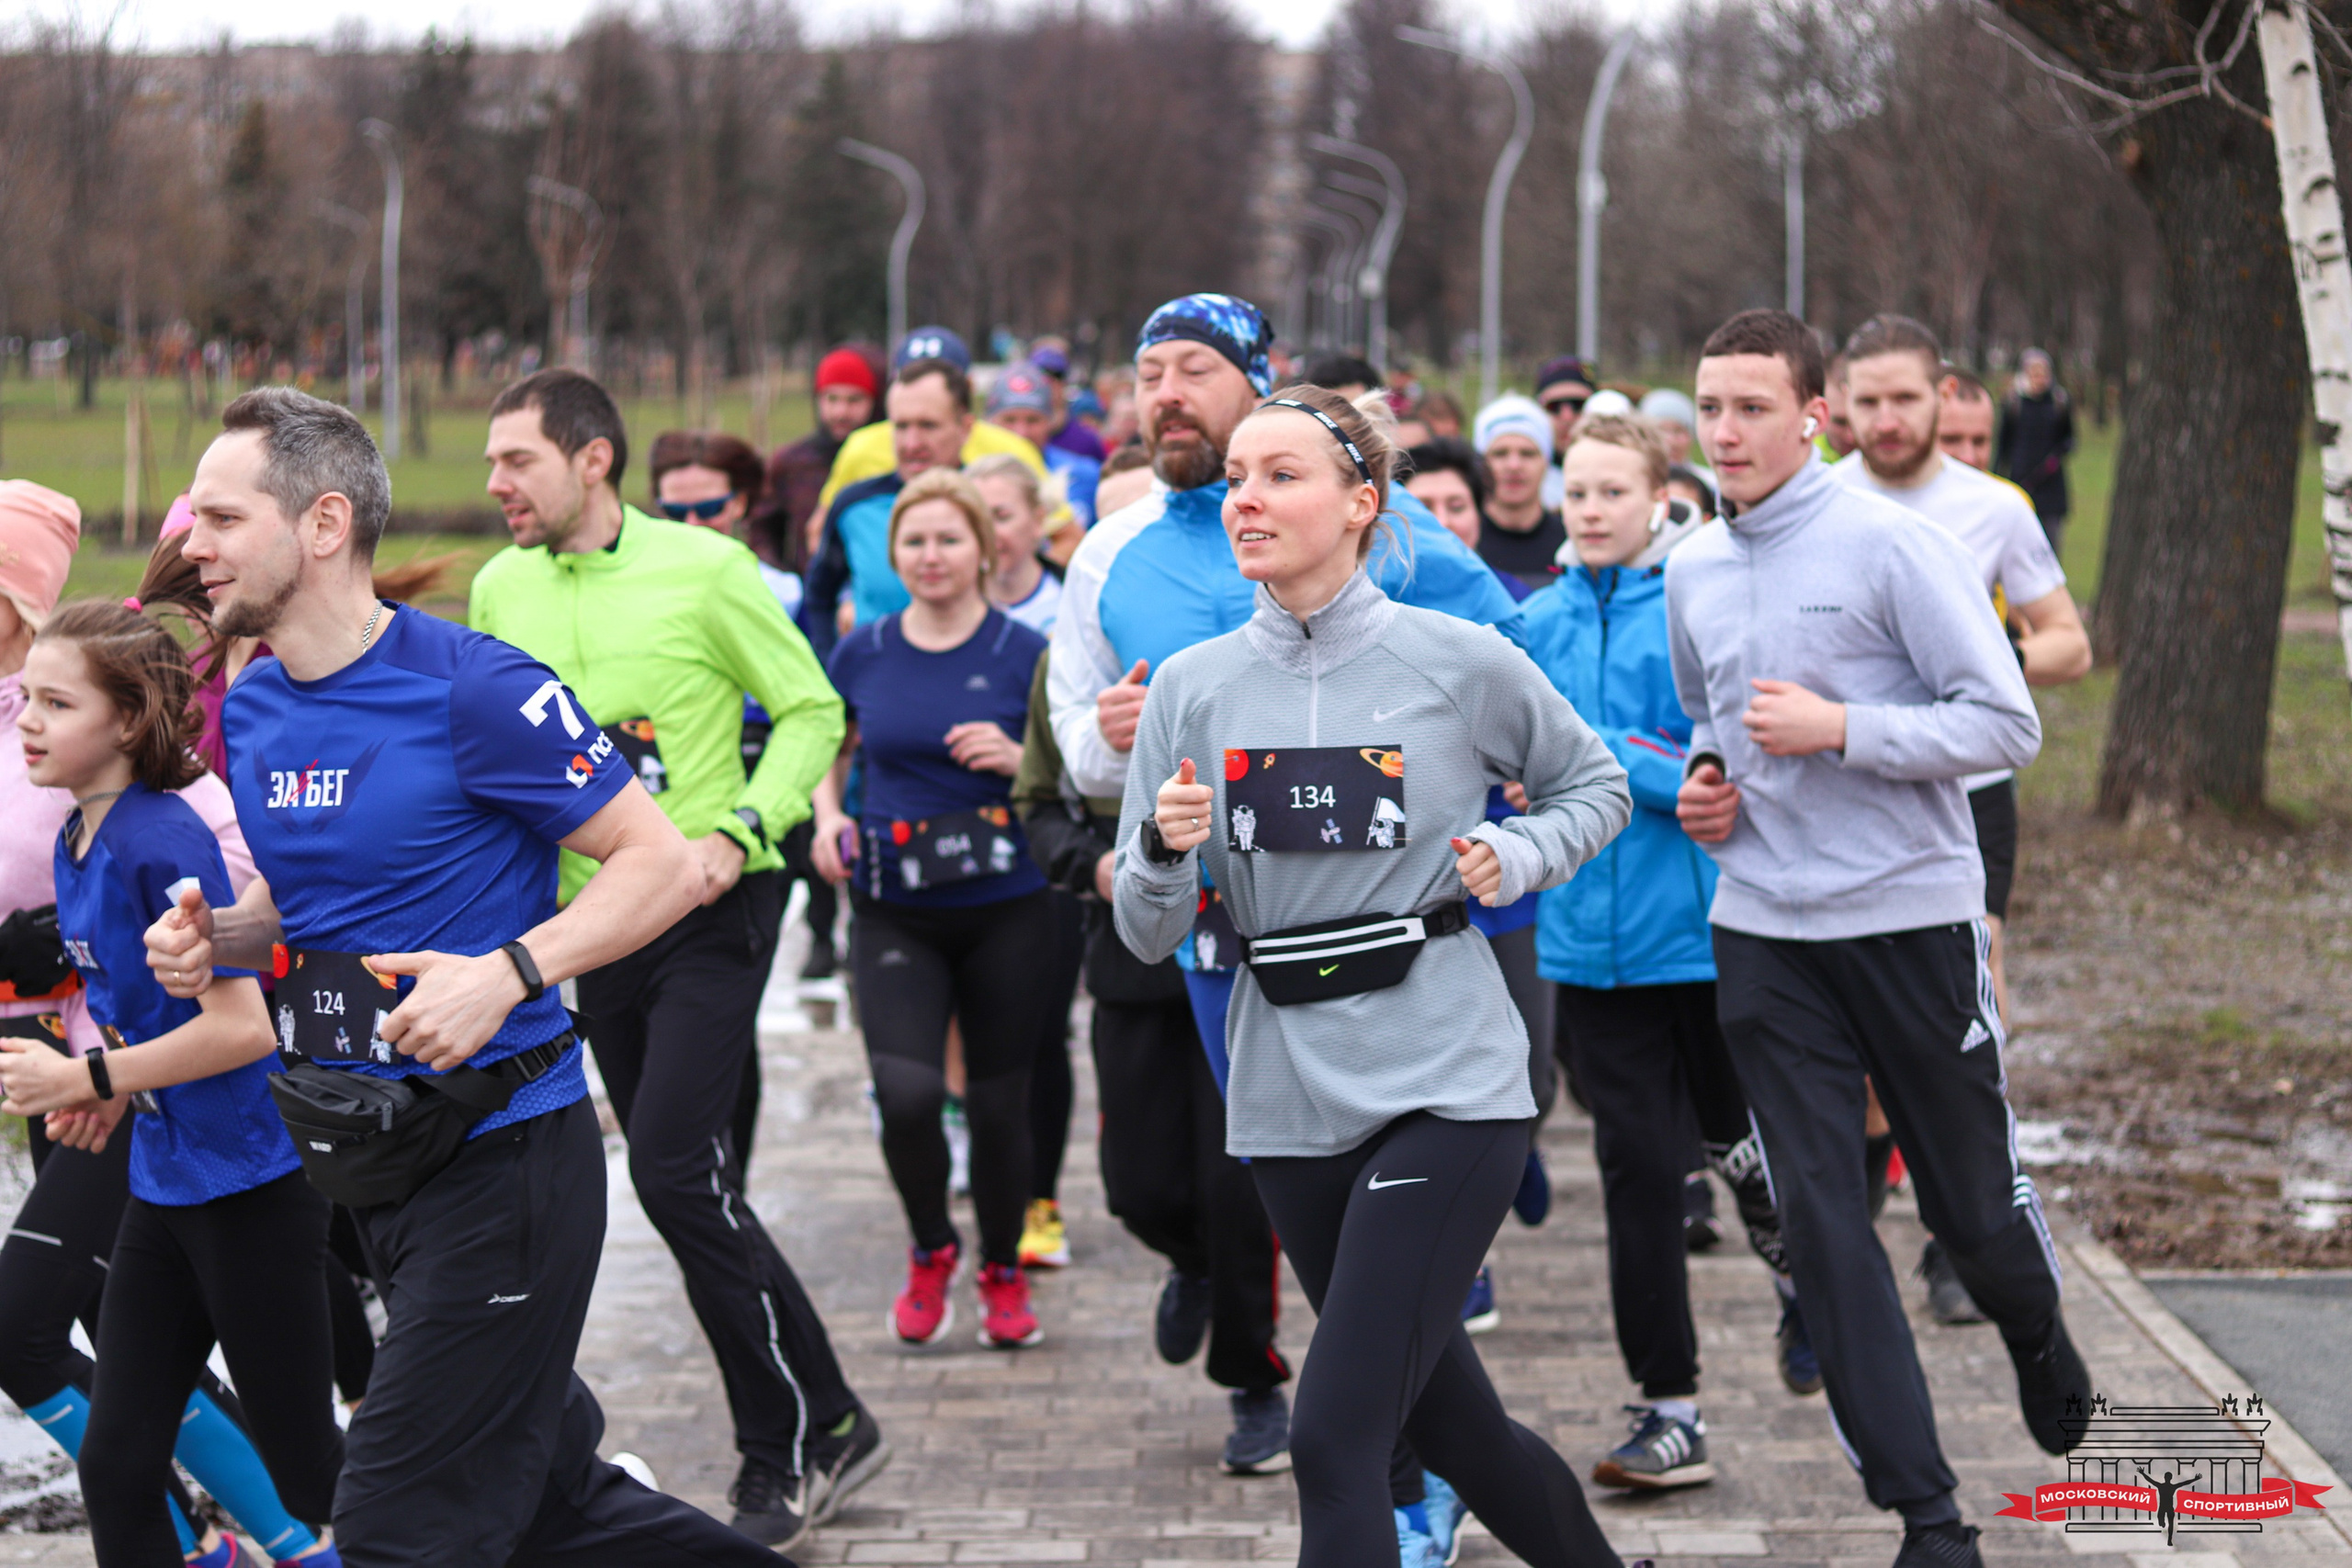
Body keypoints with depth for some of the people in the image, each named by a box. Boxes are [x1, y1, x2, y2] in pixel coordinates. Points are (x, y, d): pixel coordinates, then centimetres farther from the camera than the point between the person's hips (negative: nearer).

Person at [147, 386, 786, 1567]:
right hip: (372, 1160, 8)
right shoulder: (250, 710, 7)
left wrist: (505, 972, -26)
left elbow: (661, 864, -14)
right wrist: (214, 937, 0)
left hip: (504, 1149, -8)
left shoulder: (471, 690, -16)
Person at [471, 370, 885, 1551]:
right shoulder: (499, 589, 5)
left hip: (708, 913, -6)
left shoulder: (703, 570, -10)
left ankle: (801, 1438, -2)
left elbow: (813, 712, -5)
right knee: (687, 1183, 9)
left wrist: (739, 833, -17)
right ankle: (810, 1430, 21)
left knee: (676, 1169, -16)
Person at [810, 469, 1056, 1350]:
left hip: (1005, 909, -1)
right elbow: (826, 747, 21)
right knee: (907, 1094, -16)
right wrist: (826, 816, 1)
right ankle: (930, 1249, 13)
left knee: (998, 1102, 5)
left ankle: (1003, 1271, 30)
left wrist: (1019, 760, -17)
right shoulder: (862, 654, 5)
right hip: (893, 913, 1)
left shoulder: (1025, 653, -2)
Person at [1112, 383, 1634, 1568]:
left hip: (1446, 1084, -4)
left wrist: (1516, 858, -6)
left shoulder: (1459, 662, -4)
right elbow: (1145, 936, 4)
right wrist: (1164, 849, -17)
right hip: (1289, 1100, 4)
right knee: (1451, 1428, 17)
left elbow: (1594, 787, 13)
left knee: (1334, 1441, -14)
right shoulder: (1193, 688, 4)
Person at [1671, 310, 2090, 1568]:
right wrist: (1704, 782, 5)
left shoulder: (1890, 544, -10)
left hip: (1911, 912, -4)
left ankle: (2038, 1339, 44)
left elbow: (2007, 722, -13)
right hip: (1763, 932, 4)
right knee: (1819, 1218, -3)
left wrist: (1840, 729, -21)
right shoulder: (1692, 572, 8)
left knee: (1972, 1203, 8)